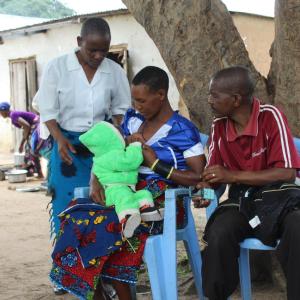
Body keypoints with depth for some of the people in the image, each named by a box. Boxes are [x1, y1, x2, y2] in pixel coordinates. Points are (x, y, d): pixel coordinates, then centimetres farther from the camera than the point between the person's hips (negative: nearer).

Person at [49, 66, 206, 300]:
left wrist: (157, 164, -12)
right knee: (77, 218, -22)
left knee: (104, 226, -31)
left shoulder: (182, 130, -3)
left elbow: (199, 177, -10)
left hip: (160, 203, -6)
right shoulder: (133, 120, 16)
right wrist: (97, 180, -2)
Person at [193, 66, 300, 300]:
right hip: (242, 197, 3)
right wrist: (203, 189, -14)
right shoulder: (219, 126, 1)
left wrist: (232, 175, -22)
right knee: (219, 235, -28)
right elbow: (213, 173, 10)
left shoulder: (270, 116, -15)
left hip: (278, 193, -3)